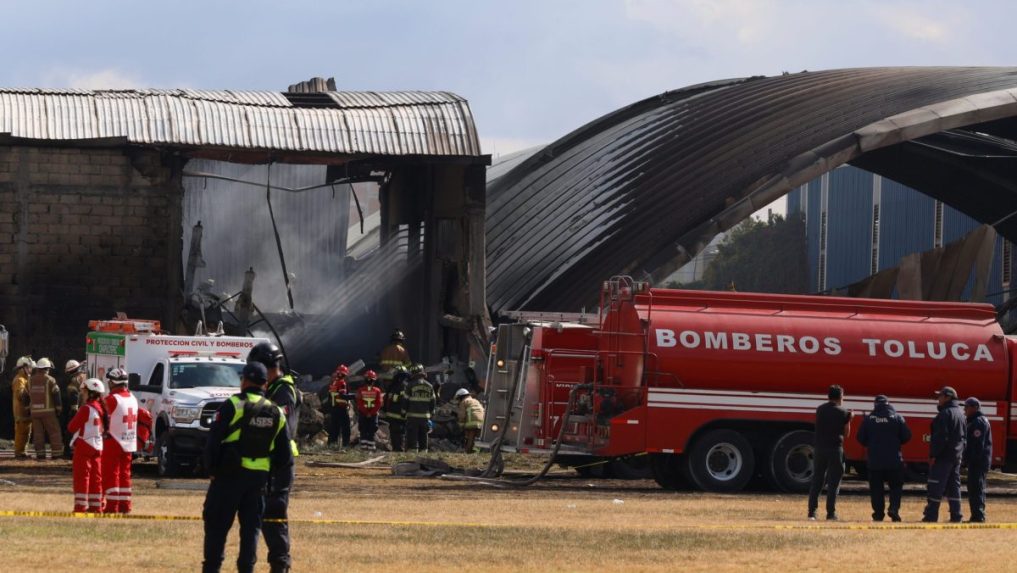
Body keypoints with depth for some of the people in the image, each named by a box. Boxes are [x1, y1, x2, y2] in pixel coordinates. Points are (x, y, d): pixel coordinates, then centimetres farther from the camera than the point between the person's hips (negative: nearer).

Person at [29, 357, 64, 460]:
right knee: (54, 432, 2)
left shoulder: (31, 380, 5)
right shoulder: (50, 380, -8)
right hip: (48, 410, -4)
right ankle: (56, 453, -2)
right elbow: (56, 394, -8)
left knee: (38, 433, 7)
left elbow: (28, 394, 14)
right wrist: (58, 408, -2)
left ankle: (40, 454, 6)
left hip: (35, 411, 4)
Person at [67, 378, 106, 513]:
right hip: (98, 446, 8)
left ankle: (80, 505, -7)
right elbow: (104, 428, 15)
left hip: (84, 445, -8)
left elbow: (72, 427, -12)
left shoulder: (86, 409, -17)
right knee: (95, 477, 11)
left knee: (81, 476, -4)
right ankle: (96, 505, 13)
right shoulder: (101, 409, 7)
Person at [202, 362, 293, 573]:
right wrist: (280, 485, 15)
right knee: (251, 526, 10)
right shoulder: (276, 413, 7)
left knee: (217, 524, 3)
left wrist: (211, 468, 1)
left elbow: (214, 439, -9)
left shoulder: (233, 405, -9)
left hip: (230, 475, -4)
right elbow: (285, 455, 10)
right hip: (259, 476, 4)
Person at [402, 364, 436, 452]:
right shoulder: (429, 386, 7)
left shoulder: (410, 385, -7)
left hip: (413, 416, -4)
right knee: (423, 439, 11)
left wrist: (404, 412, 7)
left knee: (412, 438, -3)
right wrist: (431, 413, 21)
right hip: (425, 417, 4)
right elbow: (432, 402, 12)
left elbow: (405, 401, -4)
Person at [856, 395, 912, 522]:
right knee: (896, 486, 10)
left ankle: (878, 514, 5)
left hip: (874, 460, 0)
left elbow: (861, 439, 1)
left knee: (876, 488, 8)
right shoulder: (897, 418, -3)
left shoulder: (868, 419, -2)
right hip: (894, 460, 0)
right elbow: (906, 437, -2)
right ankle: (894, 508, -10)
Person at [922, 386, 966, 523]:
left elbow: (940, 436, -20)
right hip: (957, 455, 9)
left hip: (944, 455, -9)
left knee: (936, 486, -6)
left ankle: (931, 515, -7)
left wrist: (933, 455, -18)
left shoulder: (945, 414, -14)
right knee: (954, 485, 12)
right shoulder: (960, 413, 15)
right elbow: (964, 435, 17)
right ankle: (956, 515, 10)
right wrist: (961, 452, 18)